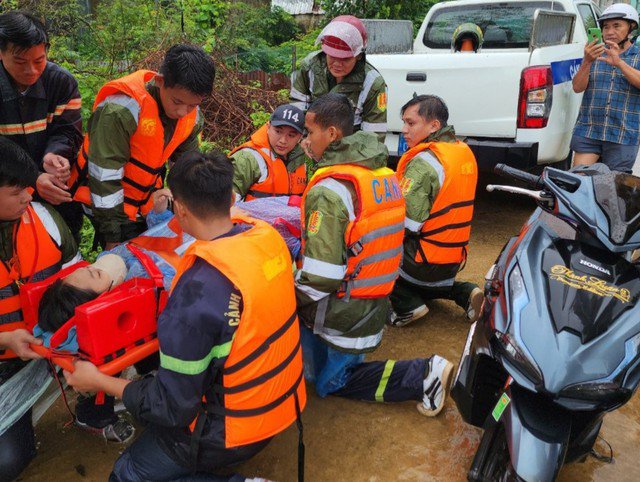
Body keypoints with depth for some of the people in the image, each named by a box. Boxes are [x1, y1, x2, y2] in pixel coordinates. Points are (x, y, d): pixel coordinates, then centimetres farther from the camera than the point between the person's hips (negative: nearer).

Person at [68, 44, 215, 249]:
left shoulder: (192, 115, -8)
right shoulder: (121, 110, -30)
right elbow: (104, 175, -26)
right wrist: (113, 237, -21)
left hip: (147, 202, 6)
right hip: (110, 202, -6)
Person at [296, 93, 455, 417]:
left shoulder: (329, 190, -24)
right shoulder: (384, 174, 2)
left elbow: (320, 277, -27)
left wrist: (290, 300, -9)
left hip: (343, 315, -8)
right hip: (374, 304, 8)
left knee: (328, 383, 14)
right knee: (334, 376, 22)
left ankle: (422, 377, 3)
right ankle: (424, 373, 8)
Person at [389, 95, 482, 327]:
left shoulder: (424, 161, -21)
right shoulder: (464, 152, 7)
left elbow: (405, 222, -27)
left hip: (424, 262, -8)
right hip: (454, 259, 9)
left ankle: (406, 304, -5)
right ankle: (464, 293, 10)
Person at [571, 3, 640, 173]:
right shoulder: (595, 53, 13)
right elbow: (577, 87, 0)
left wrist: (619, 63, -24)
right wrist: (587, 61, -17)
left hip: (623, 135, -1)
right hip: (587, 131, 1)